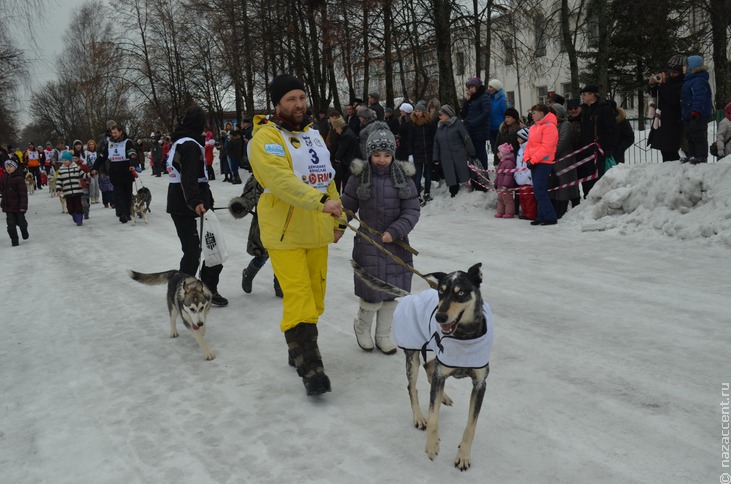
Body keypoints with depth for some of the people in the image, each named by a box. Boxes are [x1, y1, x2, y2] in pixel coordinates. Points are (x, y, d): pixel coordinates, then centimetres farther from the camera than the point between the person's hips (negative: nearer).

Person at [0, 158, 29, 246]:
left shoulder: (19, 178, -15)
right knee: (11, 224, 1)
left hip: (18, 206, -5)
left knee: (21, 222, 10)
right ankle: (14, 241, 8)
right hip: (8, 206, 5)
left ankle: (24, 232, 40)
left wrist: (23, 206, -19)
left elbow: (23, 193, -16)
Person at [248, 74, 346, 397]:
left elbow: (327, 179, 20)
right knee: (298, 300, -8)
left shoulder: (313, 135, 15)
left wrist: (339, 219, 17)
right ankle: (310, 369, -1)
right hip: (285, 234, -7)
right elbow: (281, 180, -26)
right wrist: (320, 201, -35)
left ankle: (301, 351, 31)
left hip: (316, 232, 7)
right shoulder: (266, 138, -10)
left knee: (315, 296, 13)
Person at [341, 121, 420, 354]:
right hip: (368, 242, -2)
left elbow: (412, 210, -4)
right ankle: (361, 326, 26)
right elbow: (347, 207, 3)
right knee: (373, 293, -5)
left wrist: (395, 231, -17)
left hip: (396, 243, 2)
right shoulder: (360, 176, -4)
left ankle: (383, 335, 29)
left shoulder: (403, 176, -1)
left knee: (391, 291, 9)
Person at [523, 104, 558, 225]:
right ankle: (542, 217, 14)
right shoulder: (533, 127, 17)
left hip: (544, 163, -9)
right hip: (534, 163, 9)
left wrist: (533, 160, -17)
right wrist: (527, 159, 1)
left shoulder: (549, 127, -10)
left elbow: (546, 147, -18)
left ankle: (550, 217, -10)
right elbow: (529, 145, 17)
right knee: (538, 190, 9)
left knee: (539, 190, -14)